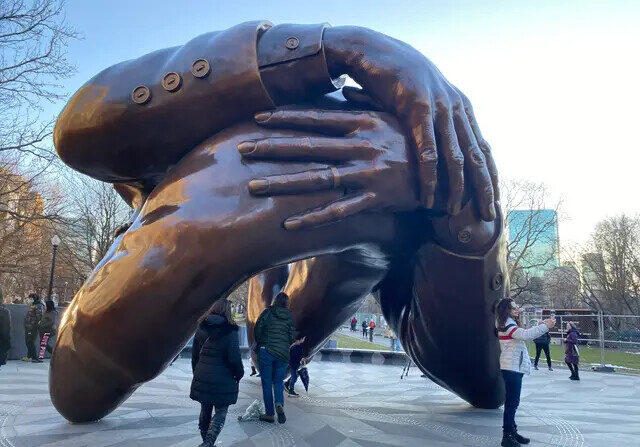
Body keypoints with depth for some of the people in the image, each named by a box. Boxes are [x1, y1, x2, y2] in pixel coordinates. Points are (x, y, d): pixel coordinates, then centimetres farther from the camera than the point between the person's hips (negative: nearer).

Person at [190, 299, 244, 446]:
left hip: (202, 378, 5)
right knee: (221, 412, 4)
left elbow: (195, 354, 13)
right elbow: (234, 357, -13)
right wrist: (239, 374, 3)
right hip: (223, 380, -5)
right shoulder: (230, 331, -13)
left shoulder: (201, 328, 5)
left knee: (205, 410, 17)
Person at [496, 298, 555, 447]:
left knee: (512, 402, 16)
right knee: (512, 402, -7)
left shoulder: (510, 324, 15)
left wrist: (541, 326, 9)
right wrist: (545, 326, -23)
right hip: (511, 368, -10)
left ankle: (512, 431, 26)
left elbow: (526, 334, 20)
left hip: (515, 367, 10)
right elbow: (526, 335, -28)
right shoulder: (507, 325, -17)